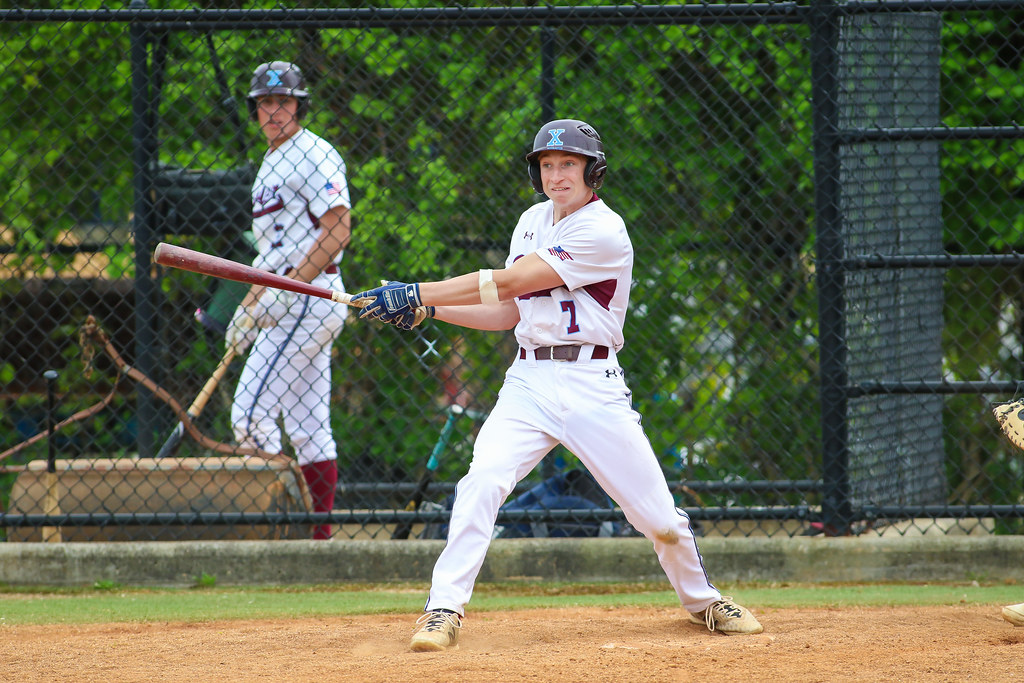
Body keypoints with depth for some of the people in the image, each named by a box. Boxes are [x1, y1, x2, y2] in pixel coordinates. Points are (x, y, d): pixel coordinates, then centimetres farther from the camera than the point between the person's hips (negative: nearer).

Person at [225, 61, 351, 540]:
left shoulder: (312, 155, -9)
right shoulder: (272, 163, 21)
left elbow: (337, 232, -19)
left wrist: (286, 290, -22)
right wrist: (247, 308, 20)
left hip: (308, 298, -10)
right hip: (284, 305, 10)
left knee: (251, 415, -13)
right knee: (308, 429, 7)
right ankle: (318, 533, 6)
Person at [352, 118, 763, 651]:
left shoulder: (604, 232, -13)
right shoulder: (533, 221, 13)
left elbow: (508, 283, -17)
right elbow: (508, 313, 16)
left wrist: (416, 294, -16)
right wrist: (426, 309, 4)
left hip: (592, 386, -5)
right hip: (529, 382, 5)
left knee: (659, 515, -2)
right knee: (481, 482, -21)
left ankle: (700, 600, 26)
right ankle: (444, 611, -20)